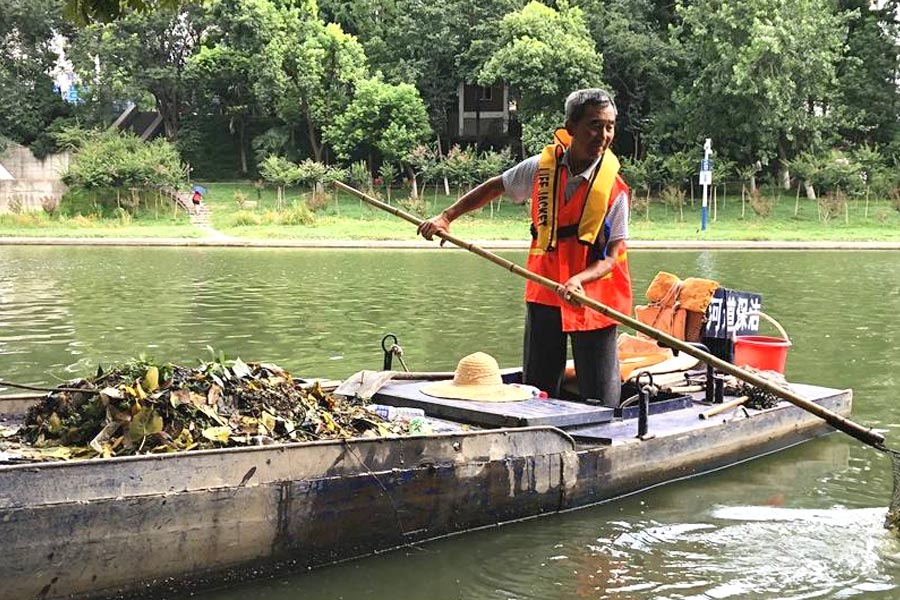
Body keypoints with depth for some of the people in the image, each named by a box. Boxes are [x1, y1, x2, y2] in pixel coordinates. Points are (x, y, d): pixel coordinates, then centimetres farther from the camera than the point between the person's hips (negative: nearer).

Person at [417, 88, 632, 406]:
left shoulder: (613, 188, -11)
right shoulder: (542, 167, -2)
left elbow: (611, 257, -11)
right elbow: (495, 187, 15)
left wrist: (579, 280, -30)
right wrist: (446, 217, 11)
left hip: (593, 296, -3)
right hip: (544, 294, 3)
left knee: (600, 402, -2)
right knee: (536, 393, 12)